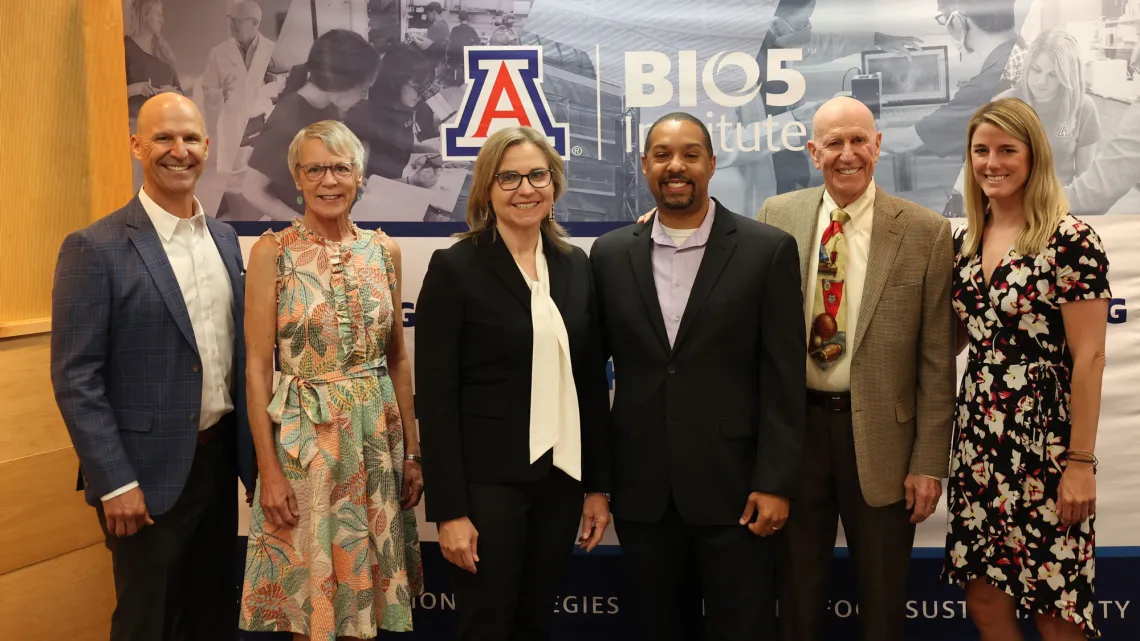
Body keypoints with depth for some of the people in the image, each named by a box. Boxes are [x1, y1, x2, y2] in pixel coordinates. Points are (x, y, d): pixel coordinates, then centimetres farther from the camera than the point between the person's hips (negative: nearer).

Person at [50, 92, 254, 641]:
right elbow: (75, 379, -14)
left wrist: (251, 446, 10)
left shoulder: (225, 238, 7)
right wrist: (115, 483, -16)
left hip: (220, 456, 6)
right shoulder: (96, 248, -12)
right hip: (149, 471, -5)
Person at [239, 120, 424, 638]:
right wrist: (268, 468, -11)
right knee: (307, 593, 8)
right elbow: (258, 366, -6)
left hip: (378, 432, 3)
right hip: (304, 434, -3)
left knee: (367, 583, 13)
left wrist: (412, 452, 6)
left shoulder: (384, 250, 4)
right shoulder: (272, 251, -6)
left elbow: (398, 356, 9)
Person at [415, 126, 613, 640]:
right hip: (487, 481, -4)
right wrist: (450, 509, -14)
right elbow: (436, 398, -11)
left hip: (561, 477, 5)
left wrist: (598, 484, 7)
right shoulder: (454, 268, -8)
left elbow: (592, 382, 9)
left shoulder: (576, 265, 6)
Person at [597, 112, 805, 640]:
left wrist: (774, 483, -9)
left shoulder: (768, 250, -4)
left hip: (733, 486, -2)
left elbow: (783, 379, -6)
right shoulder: (610, 254, 4)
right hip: (641, 490, 3)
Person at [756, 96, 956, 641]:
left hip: (880, 435, -1)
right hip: (793, 426, 2)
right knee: (797, 591, 17)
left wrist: (929, 463, -6)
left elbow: (936, 360, -5)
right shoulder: (777, 216, 1)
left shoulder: (926, 232, -5)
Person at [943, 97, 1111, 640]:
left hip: (1045, 442, -6)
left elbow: (1089, 358, -12)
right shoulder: (965, 242, 9)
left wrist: (1081, 463, -14)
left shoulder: (1071, 240, -10)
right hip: (978, 437, 6)